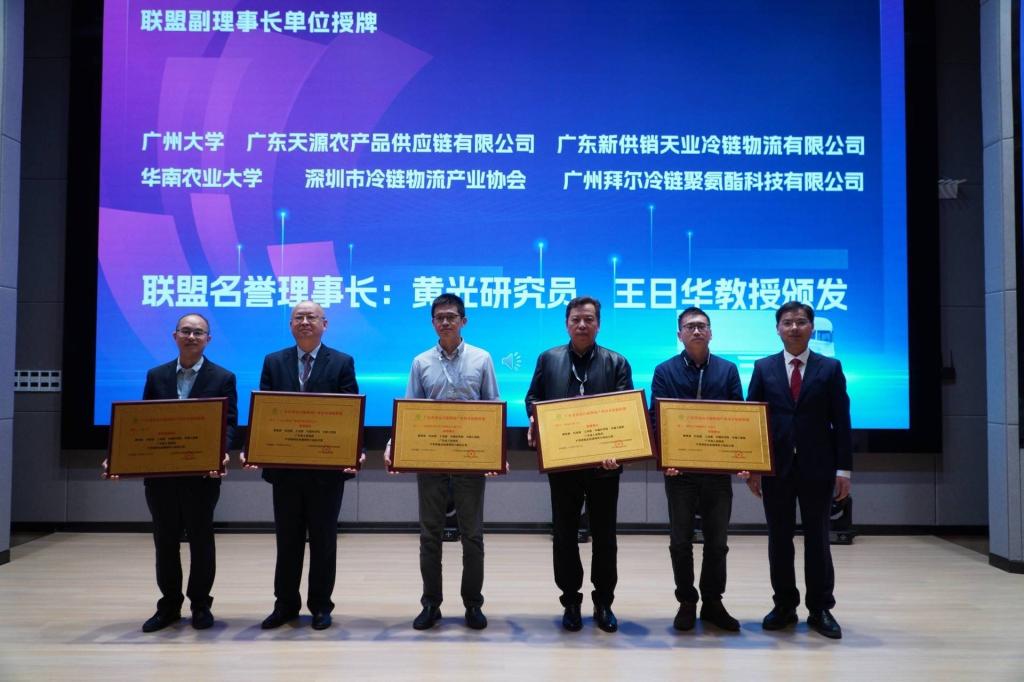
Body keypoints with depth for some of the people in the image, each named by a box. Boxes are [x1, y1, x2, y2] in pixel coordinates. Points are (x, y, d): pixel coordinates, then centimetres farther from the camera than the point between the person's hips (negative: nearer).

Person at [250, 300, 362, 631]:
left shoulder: (342, 363, 1)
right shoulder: (273, 362, 8)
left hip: (327, 466, -2)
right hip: (284, 466, 2)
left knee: (323, 539, 8)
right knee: (287, 539, 11)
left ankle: (321, 605, 20)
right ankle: (285, 604, 24)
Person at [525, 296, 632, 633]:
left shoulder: (616, 362, 3)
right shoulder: (548, 359, 6)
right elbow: (533, 398, 9)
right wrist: (535, 422, -13)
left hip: (604, 462, 0)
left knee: (604, 536, 9)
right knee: (564, 535, 8)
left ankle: (603, 603, 21)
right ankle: (571, 601, 21)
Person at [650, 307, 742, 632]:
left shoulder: (728, 370, 6)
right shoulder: (665, 371, 1)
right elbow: (656, 418, -4)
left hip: (719, 468, 1)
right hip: (679, 468, -1)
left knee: (717, 541, 9)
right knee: (680, 542, 7)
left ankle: (712, 603, 22)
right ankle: (687, 603, 20)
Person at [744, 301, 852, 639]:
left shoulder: (830, 368, 3)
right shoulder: (763, 368, 4)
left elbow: (841, 422, 0)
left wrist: (843, 469, -5)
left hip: (817, 467, -1)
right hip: (776, 467, 1)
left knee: (817, 539, 6)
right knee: (779, 539, 7)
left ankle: (821, 609, 16)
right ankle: (784, 606, 18)